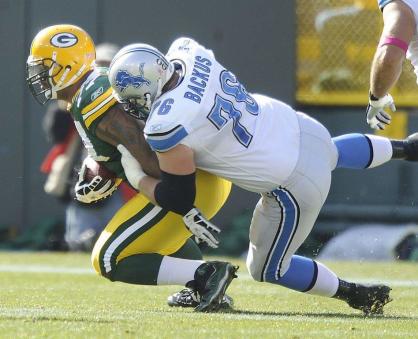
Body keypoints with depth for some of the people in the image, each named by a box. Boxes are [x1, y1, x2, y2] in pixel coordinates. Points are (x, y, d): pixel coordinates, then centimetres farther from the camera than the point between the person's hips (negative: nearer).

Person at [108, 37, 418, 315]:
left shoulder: (165, 128, -27)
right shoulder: (190, 56, -9)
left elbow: (179, 198, -16)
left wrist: (136, 178, -2)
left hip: (296, 185, -7)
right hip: (299, 127, 7)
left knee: (268, 269, 16)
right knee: (333, 154, 45)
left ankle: (358, 295, 25)